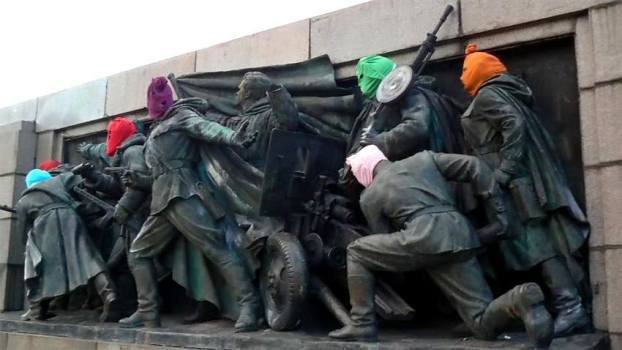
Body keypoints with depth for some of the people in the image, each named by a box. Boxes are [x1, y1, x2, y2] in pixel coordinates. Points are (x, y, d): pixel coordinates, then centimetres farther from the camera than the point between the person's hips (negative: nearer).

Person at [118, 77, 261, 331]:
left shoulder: (181, 114, 8)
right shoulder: (157, 131, 31)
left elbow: (206, 127, -12)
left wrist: (234, 138, -31)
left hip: (182, 192, -9)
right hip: (161, 200, 9)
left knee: (216, 247, -17)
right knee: (139, 252, 12)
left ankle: (249, 305, -23)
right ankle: (148, 313, 17)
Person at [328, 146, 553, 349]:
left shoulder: (369, 197, 19)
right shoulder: (424, 158, 27)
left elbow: (388, 243, 21)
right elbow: (474, 167, 17)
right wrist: (498, 216, 16)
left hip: (425, 238, -4)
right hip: (460, 238, 4)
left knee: (357, 252, 19)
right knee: (484, 324, 10)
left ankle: (362, 324, 12)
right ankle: (519, 300, -22)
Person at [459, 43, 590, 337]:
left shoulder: (486, 95, -4)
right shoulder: (504, 90, 23)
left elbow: (515, 125, -19)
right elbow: (523, 125, 18)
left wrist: (504, 172, -21)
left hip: (517, 180, -9)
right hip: (528, 175, 9)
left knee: (537, 242, -10)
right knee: (543, 239, 5)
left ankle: (570, 308, -11)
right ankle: (570, 305, 5)